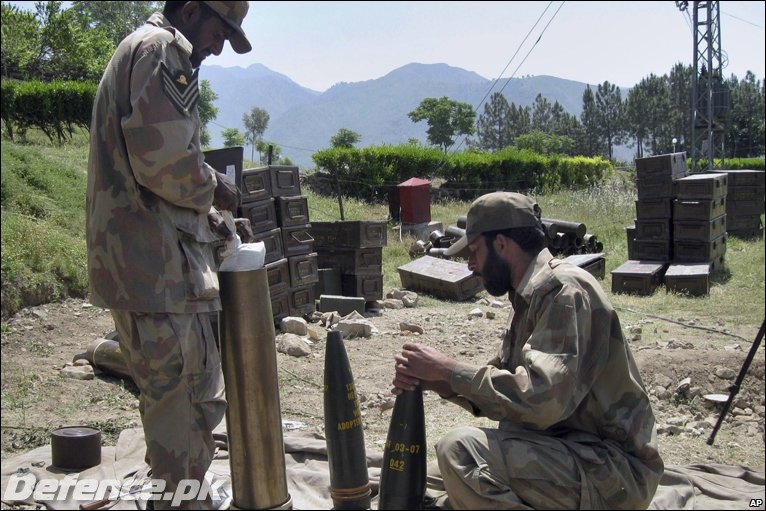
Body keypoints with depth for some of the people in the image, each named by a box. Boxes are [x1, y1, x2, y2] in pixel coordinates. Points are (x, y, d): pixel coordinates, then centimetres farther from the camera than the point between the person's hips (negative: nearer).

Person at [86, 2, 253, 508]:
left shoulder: (142, 51, 23)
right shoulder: (161, 49, -11)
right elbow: (163, 161, -23)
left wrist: (213, 219, 15)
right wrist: (213, 186, -5)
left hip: (143, 258, 11)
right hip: (156, 263, -11)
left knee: (198, 394, 21)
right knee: (182, 402, -3)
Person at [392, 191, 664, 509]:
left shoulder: (565, 289, -18)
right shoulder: (529, 296, 12)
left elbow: (541, 399, -29)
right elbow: (503, 388, 11)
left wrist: (449, 369, -19)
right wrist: (435, 381, -6)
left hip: (614, 468, -10)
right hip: (571, 450, 10)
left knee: (461, 450, -27)